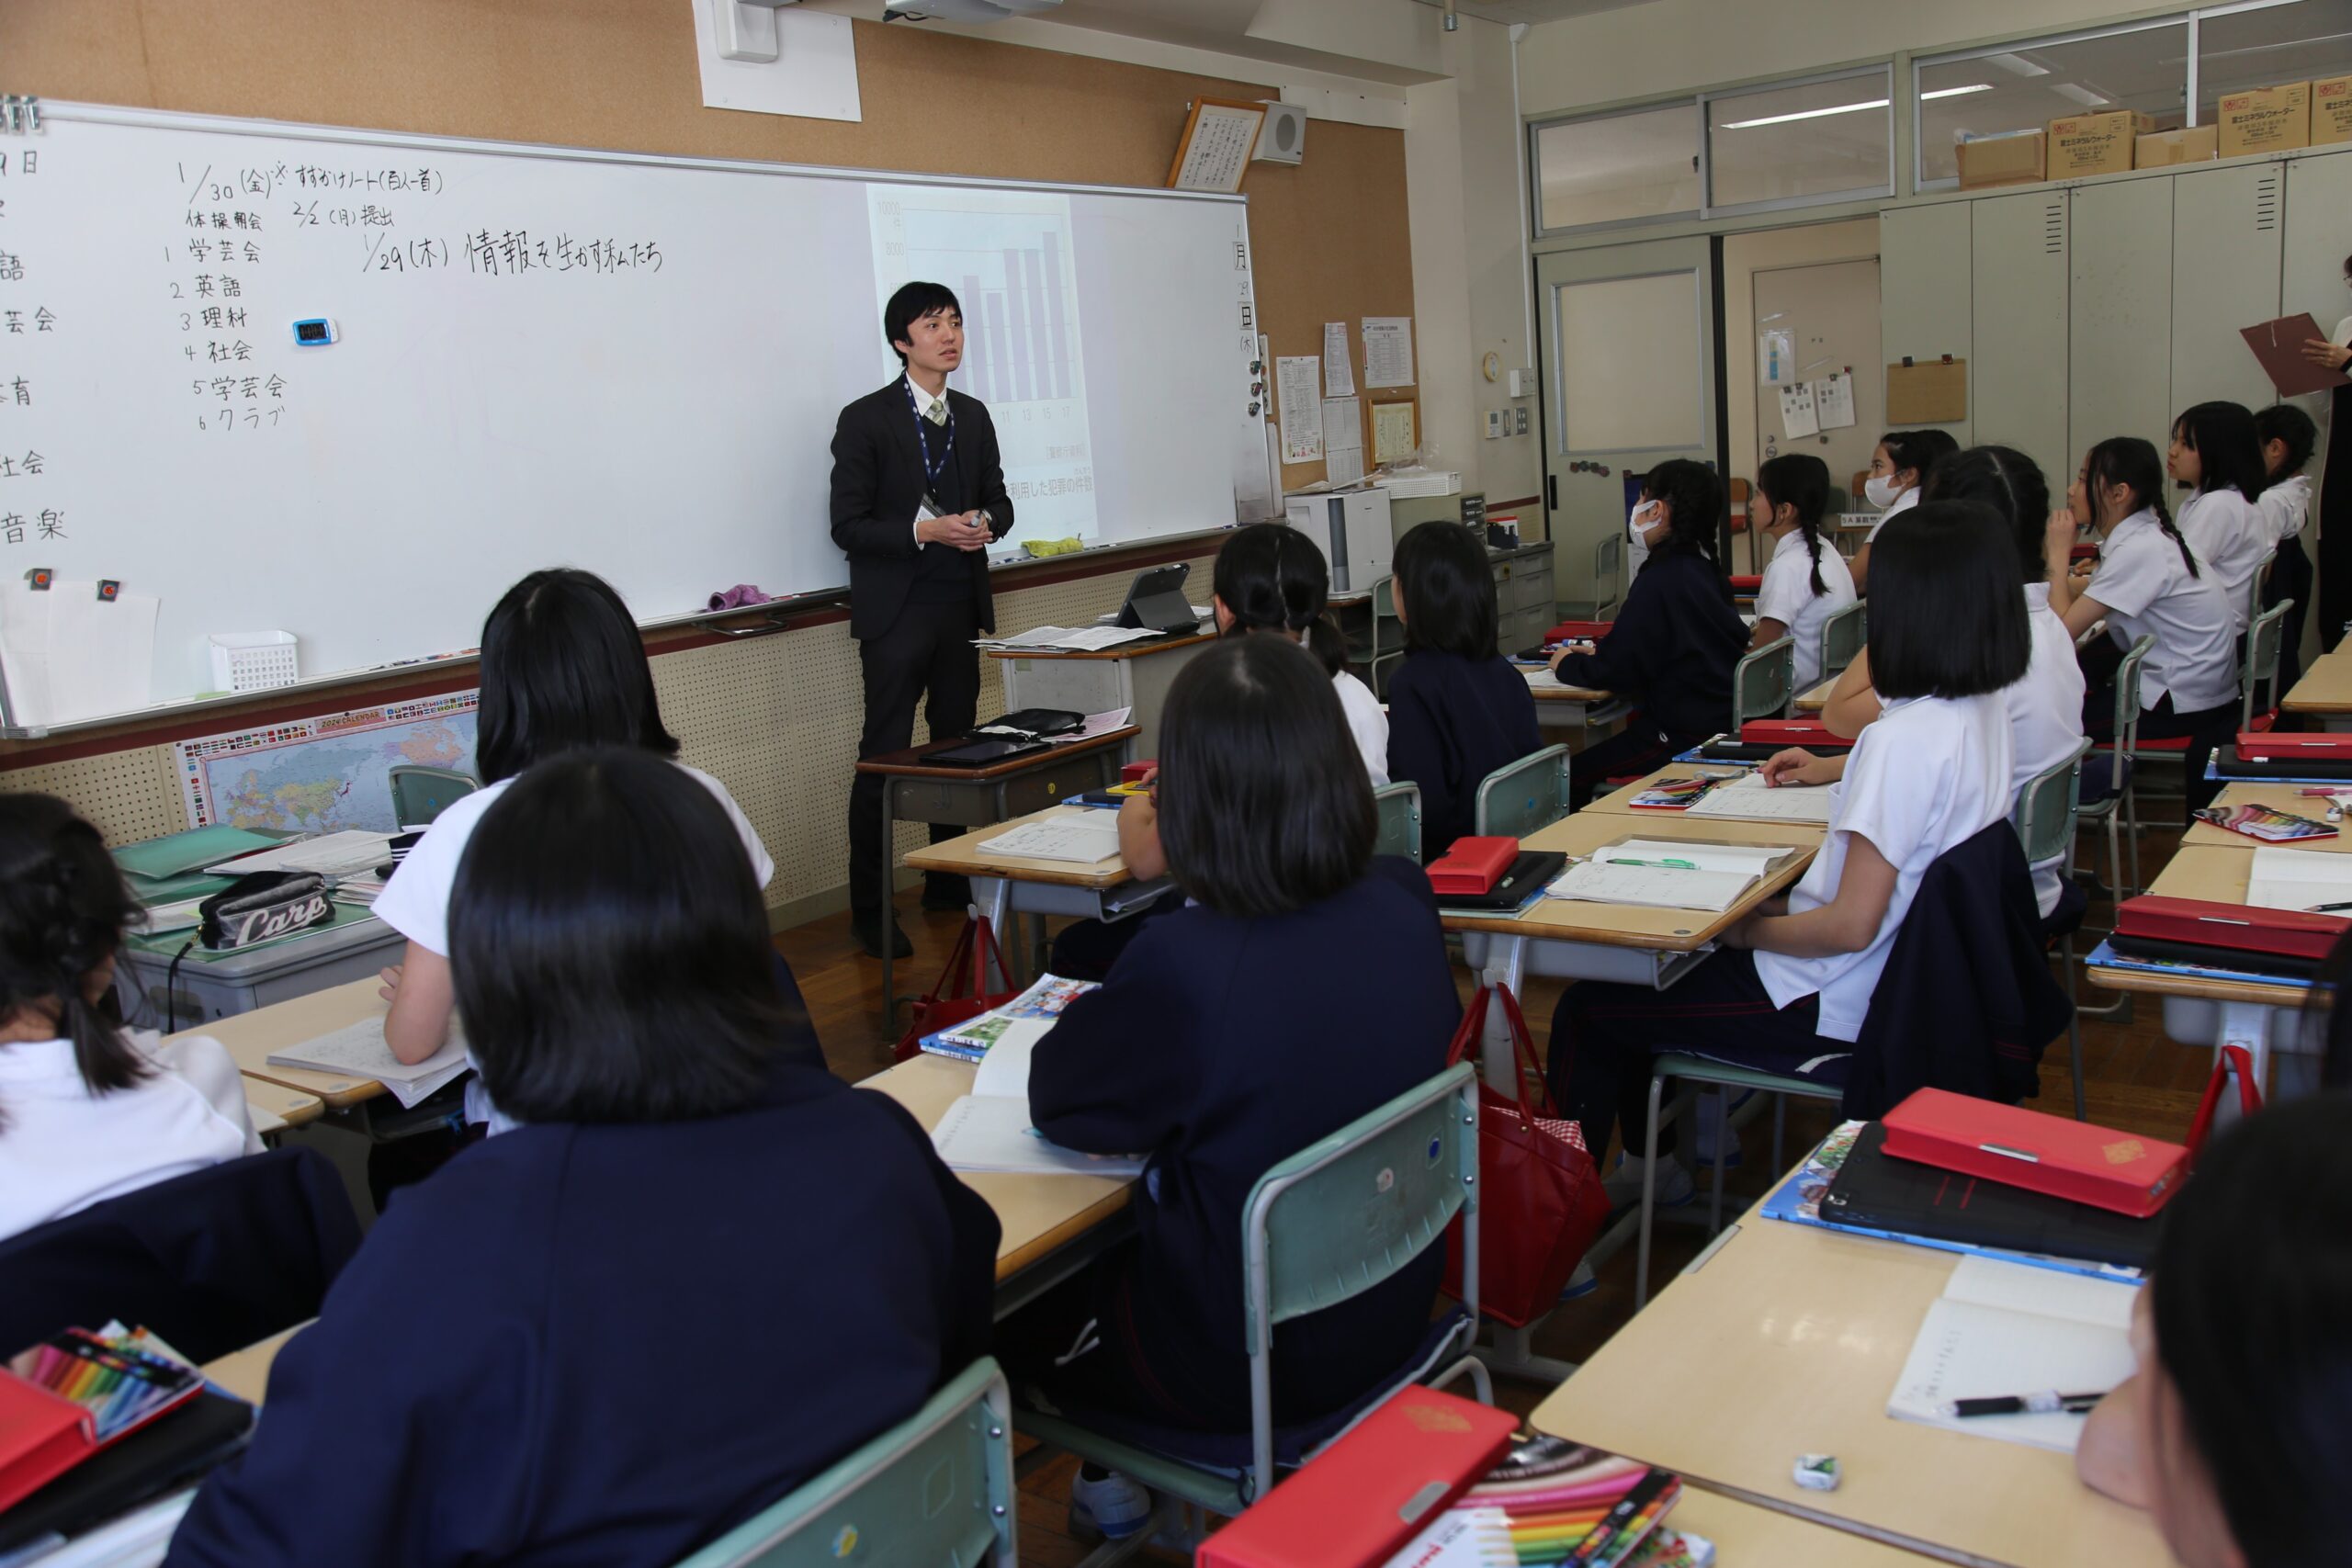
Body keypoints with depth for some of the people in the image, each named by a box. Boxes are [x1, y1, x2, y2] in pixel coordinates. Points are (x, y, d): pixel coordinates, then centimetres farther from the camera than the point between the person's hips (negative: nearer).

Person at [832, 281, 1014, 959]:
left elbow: (998, 498, 18)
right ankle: (870, 909, 1)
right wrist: (924, 531, -22)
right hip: (896, 610, -6)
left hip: (961, 605, 6)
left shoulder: (974, 416, 12)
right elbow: (848, 526, -8)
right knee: (885, 756, -6)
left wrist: (984, 522, -6)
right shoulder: (866, 419, -6)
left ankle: (949, 885, 26)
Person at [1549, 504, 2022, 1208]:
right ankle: (1650, 1162, 34)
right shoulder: (1985, 714, -1)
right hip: (1897, 976, 10)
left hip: (1830, 1009, -10)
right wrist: (1838, 773, 27)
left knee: (1584, 1010, 1)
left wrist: (1749, 930, -14)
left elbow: (1851, 926, -29)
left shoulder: (1905, 738, -29)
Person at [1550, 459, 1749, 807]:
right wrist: (1596, 654, 17)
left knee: (1568, 777, -4)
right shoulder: (1707, 571, 10)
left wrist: (1567, 664, 3)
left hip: (1682, 736, -10)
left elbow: (1613, 671, -16)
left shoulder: (1661, 582, -19)